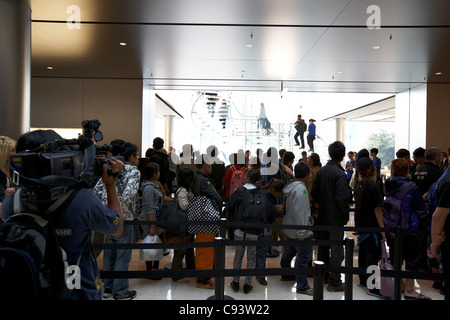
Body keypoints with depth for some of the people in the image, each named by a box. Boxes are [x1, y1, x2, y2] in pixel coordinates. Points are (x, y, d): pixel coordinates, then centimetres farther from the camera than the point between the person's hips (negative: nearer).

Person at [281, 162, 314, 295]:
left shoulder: (290, 186, 8)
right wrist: (301, 232, -21)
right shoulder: (301, 189, -21)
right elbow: (299, 212, -24)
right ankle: (302, 286, 9)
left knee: (288, 253, 23)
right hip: (301, 231, -10)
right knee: (303, 257, 0)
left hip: (290, 229, 10)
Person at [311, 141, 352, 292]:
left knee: (323, 246, 18)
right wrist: (346, 214, -10)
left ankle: (322, 275, 32)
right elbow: (342, 198, -22)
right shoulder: (340, 173, -18)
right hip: (336, 218, -7)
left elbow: (314, 193, 7)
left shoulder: (321, 171, 3)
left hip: (322, 216, 7)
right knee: (336, 249, 3)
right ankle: (334, 282, 10)